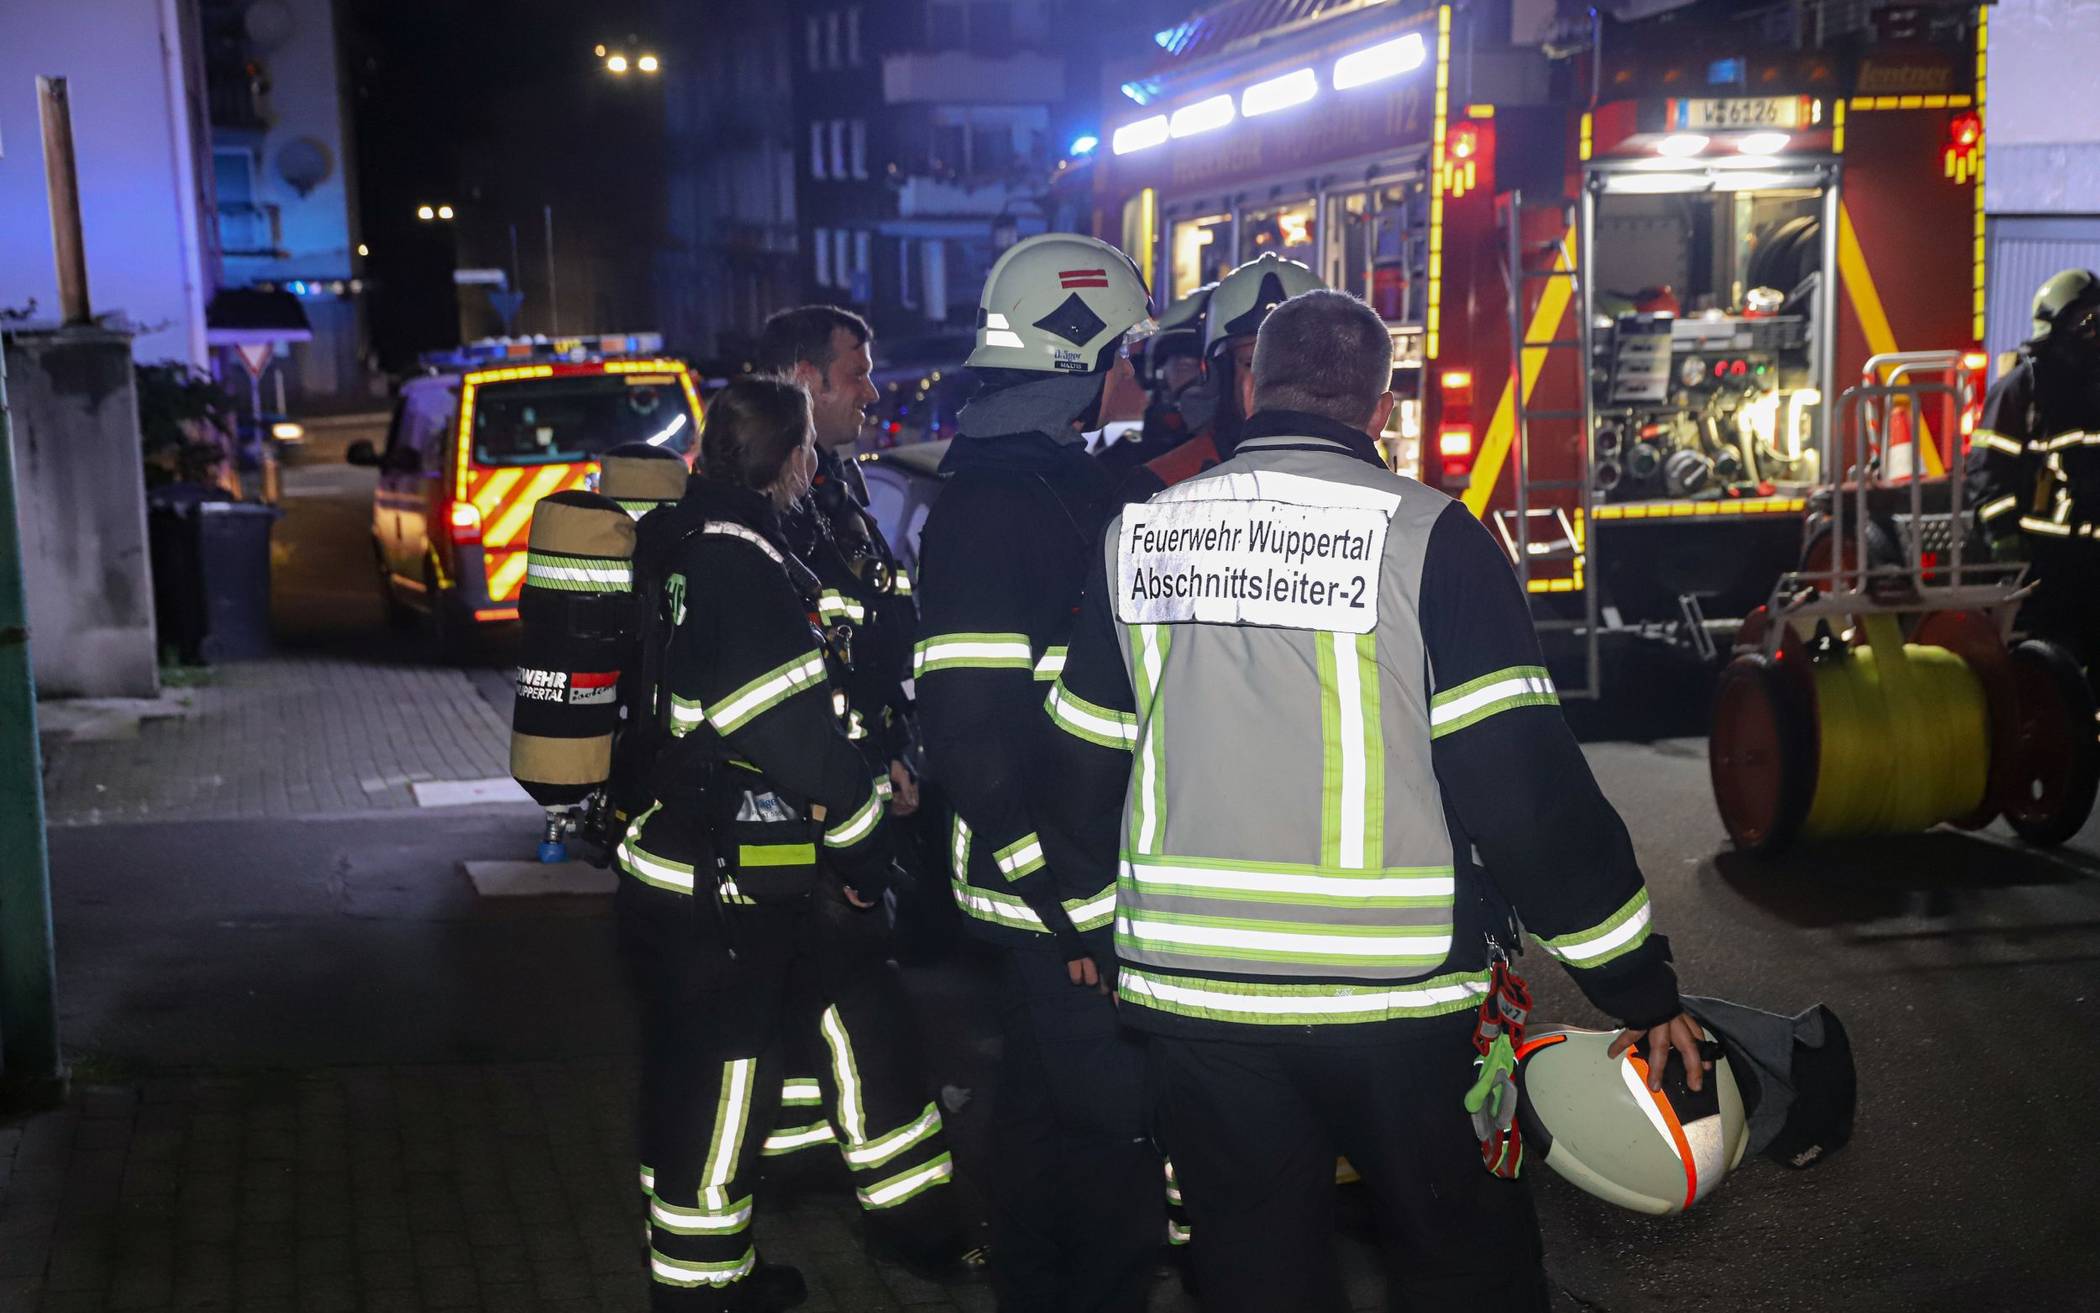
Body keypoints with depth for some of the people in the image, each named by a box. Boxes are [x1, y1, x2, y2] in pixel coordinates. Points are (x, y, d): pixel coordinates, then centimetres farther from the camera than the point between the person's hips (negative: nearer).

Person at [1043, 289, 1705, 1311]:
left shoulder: (1137, 535, 4)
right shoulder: (1427, 537, -9)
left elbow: (1080, 771, 11)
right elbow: (1525, 786, -13)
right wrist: (1639, 986, -5)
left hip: (1186, 985, 4)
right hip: (1386, 995, -3)